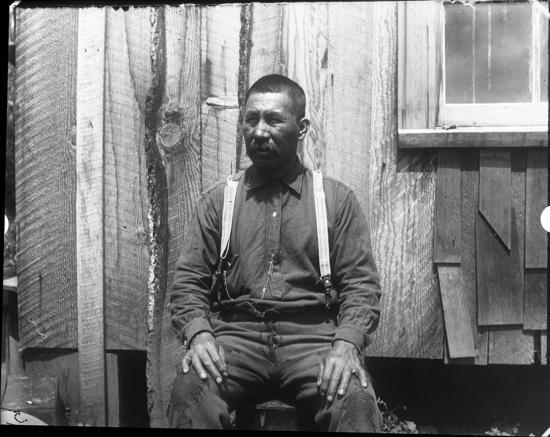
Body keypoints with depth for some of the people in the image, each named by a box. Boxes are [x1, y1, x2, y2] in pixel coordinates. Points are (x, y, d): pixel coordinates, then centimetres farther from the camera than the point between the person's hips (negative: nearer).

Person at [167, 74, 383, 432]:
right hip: (237, 332, 1)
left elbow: (361, 284, 5)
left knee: (355, 400, -32)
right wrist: (198, 333, -11)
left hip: (312, 335, 0)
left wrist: (347, 343, -14)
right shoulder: (218, 200, 14)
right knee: (190, 391, -32)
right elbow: (189, 280, 10)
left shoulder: (338, 199, 11)